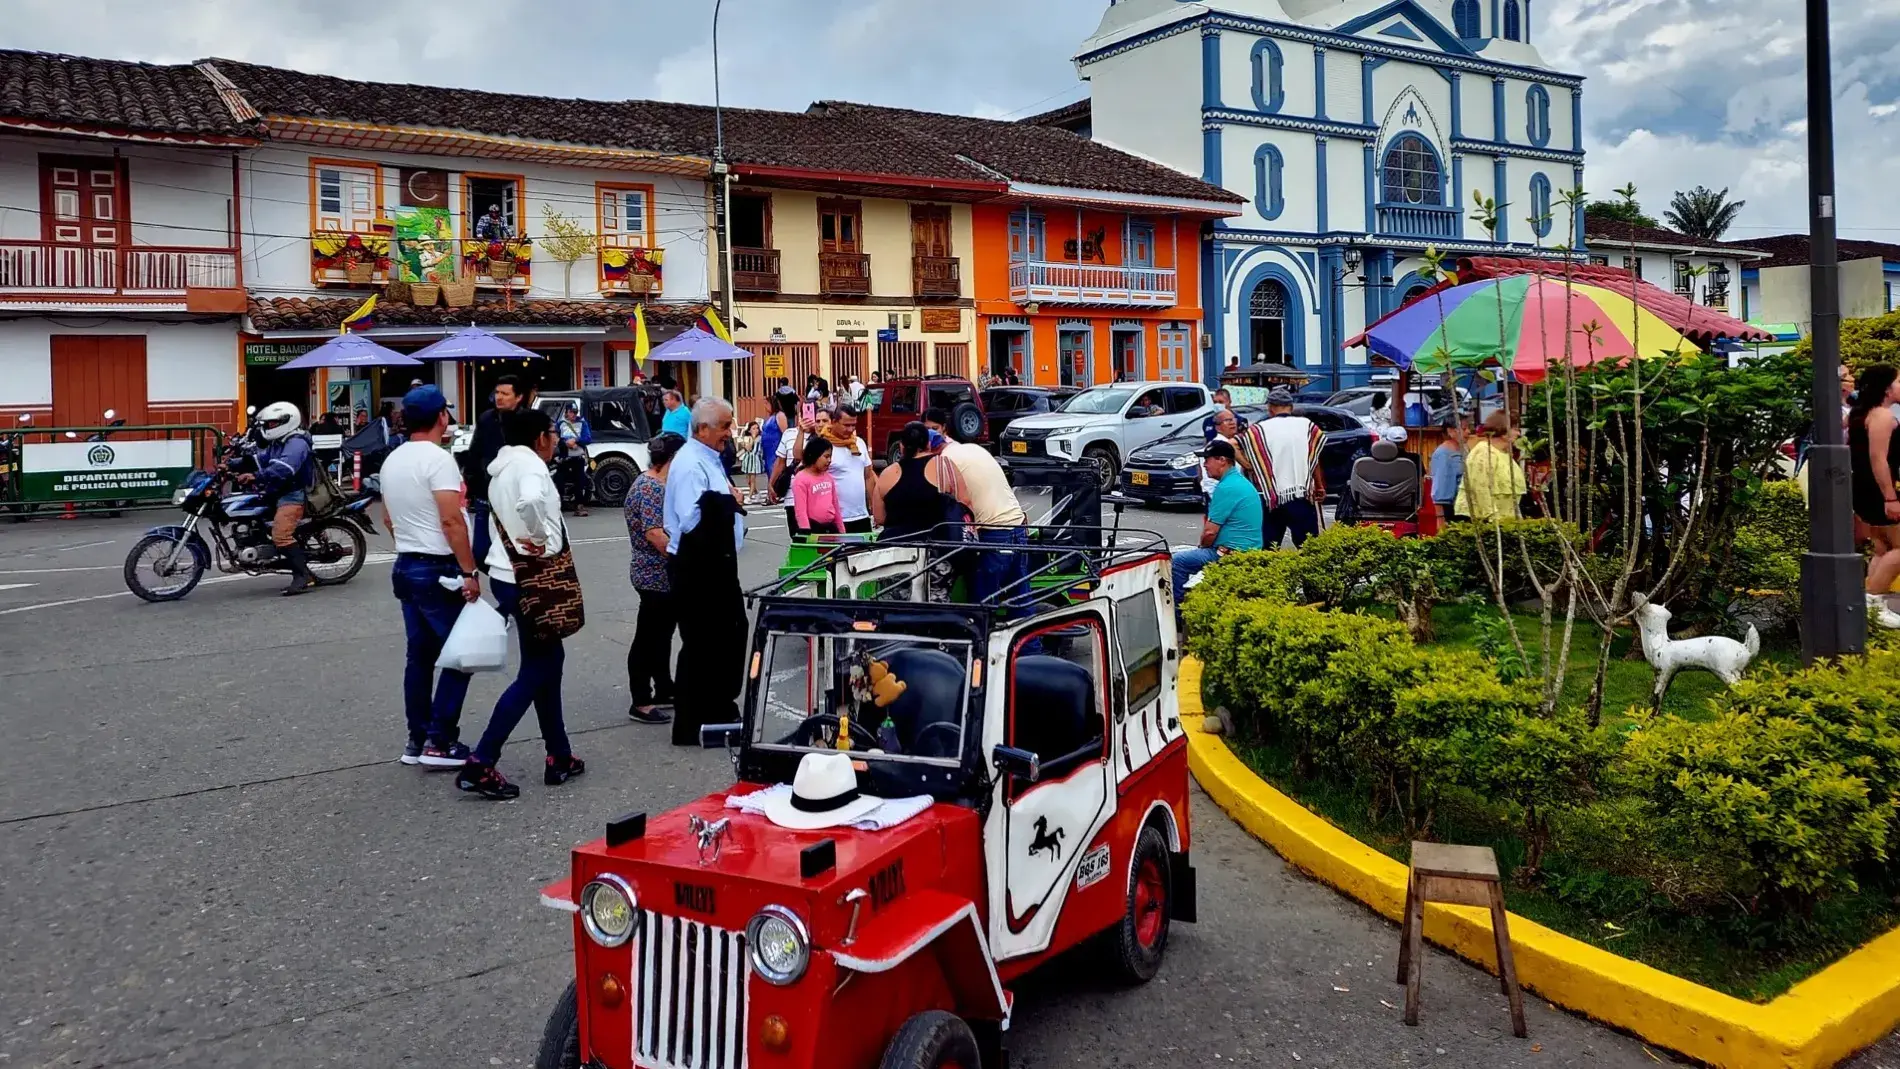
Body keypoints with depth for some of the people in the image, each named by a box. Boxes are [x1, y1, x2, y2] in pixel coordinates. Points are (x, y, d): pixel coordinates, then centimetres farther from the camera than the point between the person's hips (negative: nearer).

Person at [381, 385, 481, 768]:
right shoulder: (437, 459, -16)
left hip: (405, 566, 9)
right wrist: (469, 571, -19)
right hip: (438, 570, -9)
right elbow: (452, 520, -22)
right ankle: (439, 741, -2)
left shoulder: (392, 460, 12)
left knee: (419, 655, 13)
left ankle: (417, 740, 18)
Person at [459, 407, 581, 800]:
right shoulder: (530, 465, -16)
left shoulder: (505, 466, 14)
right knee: (534, 672, -3)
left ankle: (559, 757, 22)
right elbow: (530, 502, -37)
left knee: (549, 661, 16)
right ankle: (480, 765, -4)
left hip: (511, 574, 10)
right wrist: (541, 540, -22)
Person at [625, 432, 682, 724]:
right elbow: (654, 533, -25)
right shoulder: (650, 487, -18)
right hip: (656, 577, -10)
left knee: (662, 634, 17)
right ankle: (640, 703, 5)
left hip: (665, 576, 10)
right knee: (648, 637, -2)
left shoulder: (658, 484, 13)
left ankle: (664, 692, 27)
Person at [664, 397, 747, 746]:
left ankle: (720, 711, 32)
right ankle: (690, 726, 11)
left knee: (731, 634, 18)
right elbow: (691, 520, -28)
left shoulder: (709, 460, 13)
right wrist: (727, 502, -19)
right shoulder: (690, 465, -18)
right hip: (695, 568, -10)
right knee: (700, 642, -1)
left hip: (716, 563, 10)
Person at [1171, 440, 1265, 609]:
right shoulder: (1241, 481, 14)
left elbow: (1210, 532, -19)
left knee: (1177, 561, -8)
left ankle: (1178, 608, 1)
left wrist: (1202, 547, 2)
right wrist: (1203, 548, 14)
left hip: (1231, 554, -11)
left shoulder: (1226, 488, -19)